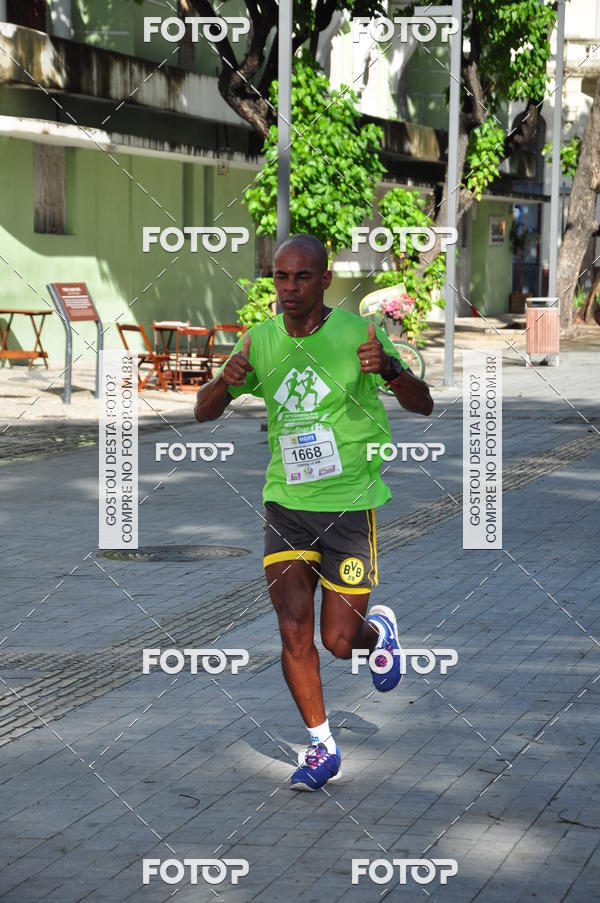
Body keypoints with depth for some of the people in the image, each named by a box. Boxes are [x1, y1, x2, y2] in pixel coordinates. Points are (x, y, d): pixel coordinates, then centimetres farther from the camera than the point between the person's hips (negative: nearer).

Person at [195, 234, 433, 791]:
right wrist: (225, 381, -18)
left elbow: (423, 406, -8)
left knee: (339, 642, 0)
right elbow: (203, 412, 6)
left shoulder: (357, 333, -8)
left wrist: (389, 369, -30)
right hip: (285, 500, 3)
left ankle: (379, 631, 37)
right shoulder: (258, 341, 1)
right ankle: (321, 746, 9)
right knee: (293, 628, -8)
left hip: (349, 502, -3)